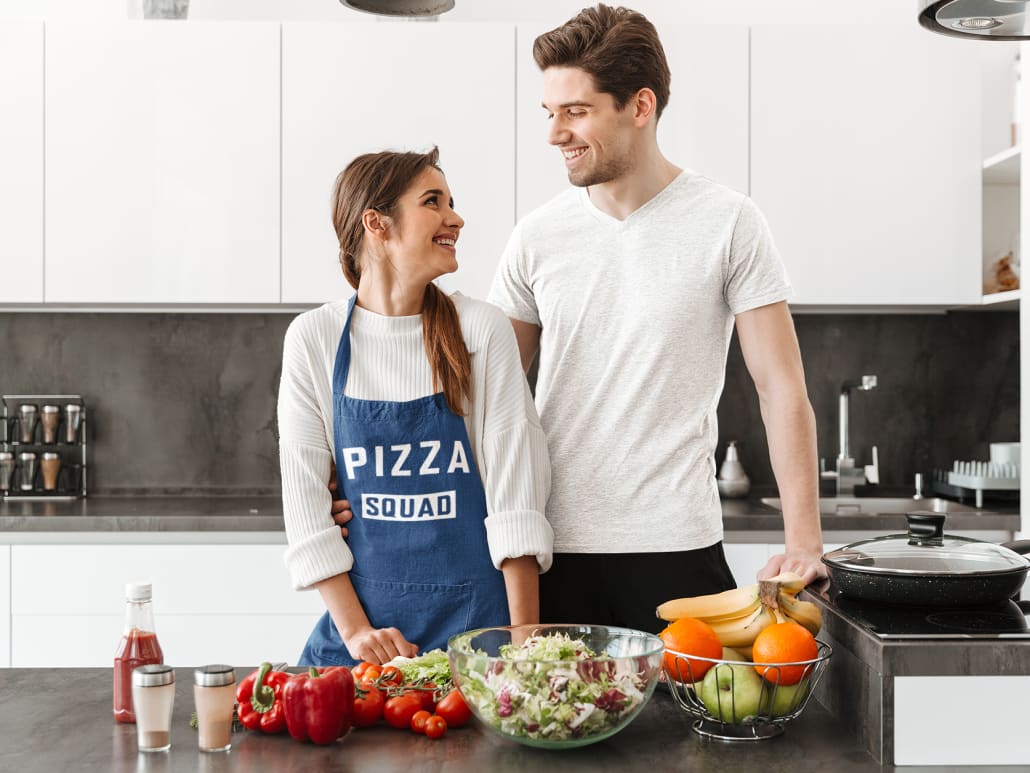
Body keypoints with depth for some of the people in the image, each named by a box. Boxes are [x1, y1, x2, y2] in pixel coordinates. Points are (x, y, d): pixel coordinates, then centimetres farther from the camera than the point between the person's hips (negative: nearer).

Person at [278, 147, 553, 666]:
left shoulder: (481, 330, -4)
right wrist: (355, 629, -8)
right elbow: (304, 496, -2)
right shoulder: (314, 338, -3)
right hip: (361, 610, 1)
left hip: (476, 614, -1)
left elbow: (515, 495, -6)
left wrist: (524, 643, -10)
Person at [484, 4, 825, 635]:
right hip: (555, 548, 3)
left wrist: (804, 542, -10)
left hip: (677, 547, -2)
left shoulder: (726, 222, -3)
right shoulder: (538, 236, 5)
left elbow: (782, 387, -3)